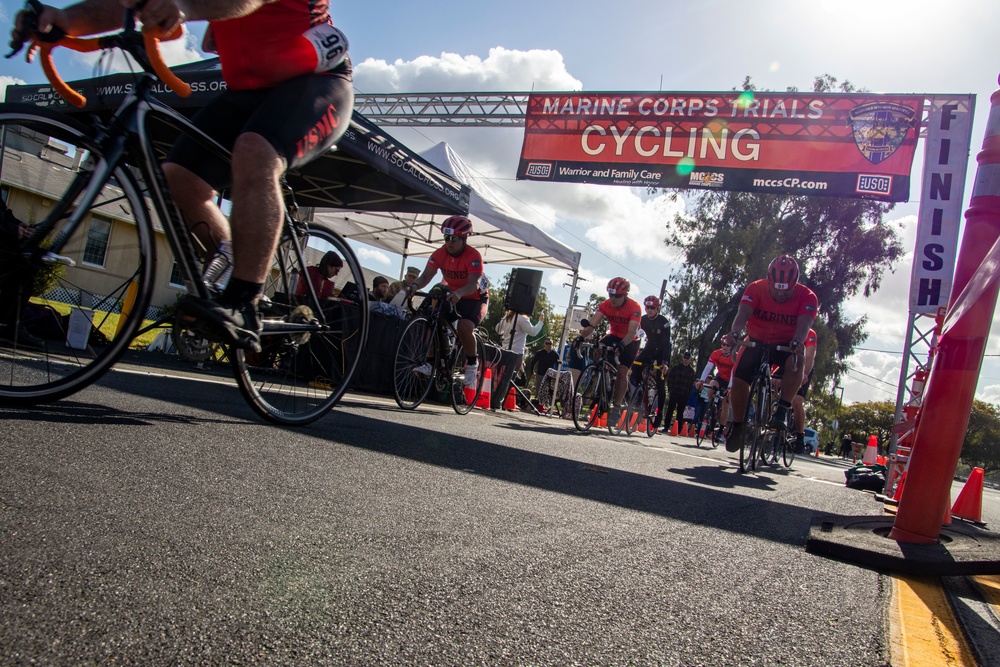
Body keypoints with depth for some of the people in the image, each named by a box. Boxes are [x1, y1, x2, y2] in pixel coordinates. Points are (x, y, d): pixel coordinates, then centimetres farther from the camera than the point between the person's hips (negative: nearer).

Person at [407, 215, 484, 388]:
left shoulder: (473, 256, -24)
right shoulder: (440, 253, -10)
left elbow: (474, 284, -37)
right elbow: (426, 276, -18)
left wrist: (459, 293, -58)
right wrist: (414, 285, -41)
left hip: (474, 298, -5)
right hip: (451, 296, 5)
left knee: (465, 326, -31)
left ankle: (472, 363, -7)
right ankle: (430, 362, -11)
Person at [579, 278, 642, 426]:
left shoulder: (634, 307, -27)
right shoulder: (605, 305, -17)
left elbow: (632, 331, -37)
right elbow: (592, 323, -29)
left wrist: (622, 345, -55)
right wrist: (582, 336, -48)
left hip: (630, 341, -4)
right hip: (614, 336, 4)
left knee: (622, 371, -17)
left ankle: (616, 407, -8)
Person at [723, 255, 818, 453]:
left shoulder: (807, 296, -17)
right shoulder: (756, 289, -16)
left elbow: (804, 323, -33)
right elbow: (743, 313, -31)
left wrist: (796, 342, -55)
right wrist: (735, 332, -53)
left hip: (786, 346, -1)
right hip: (757, 341, 1)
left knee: (796, 362, -35)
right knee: (739, 379, -17)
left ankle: (781, 410, -25)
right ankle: (737, 425, 4)